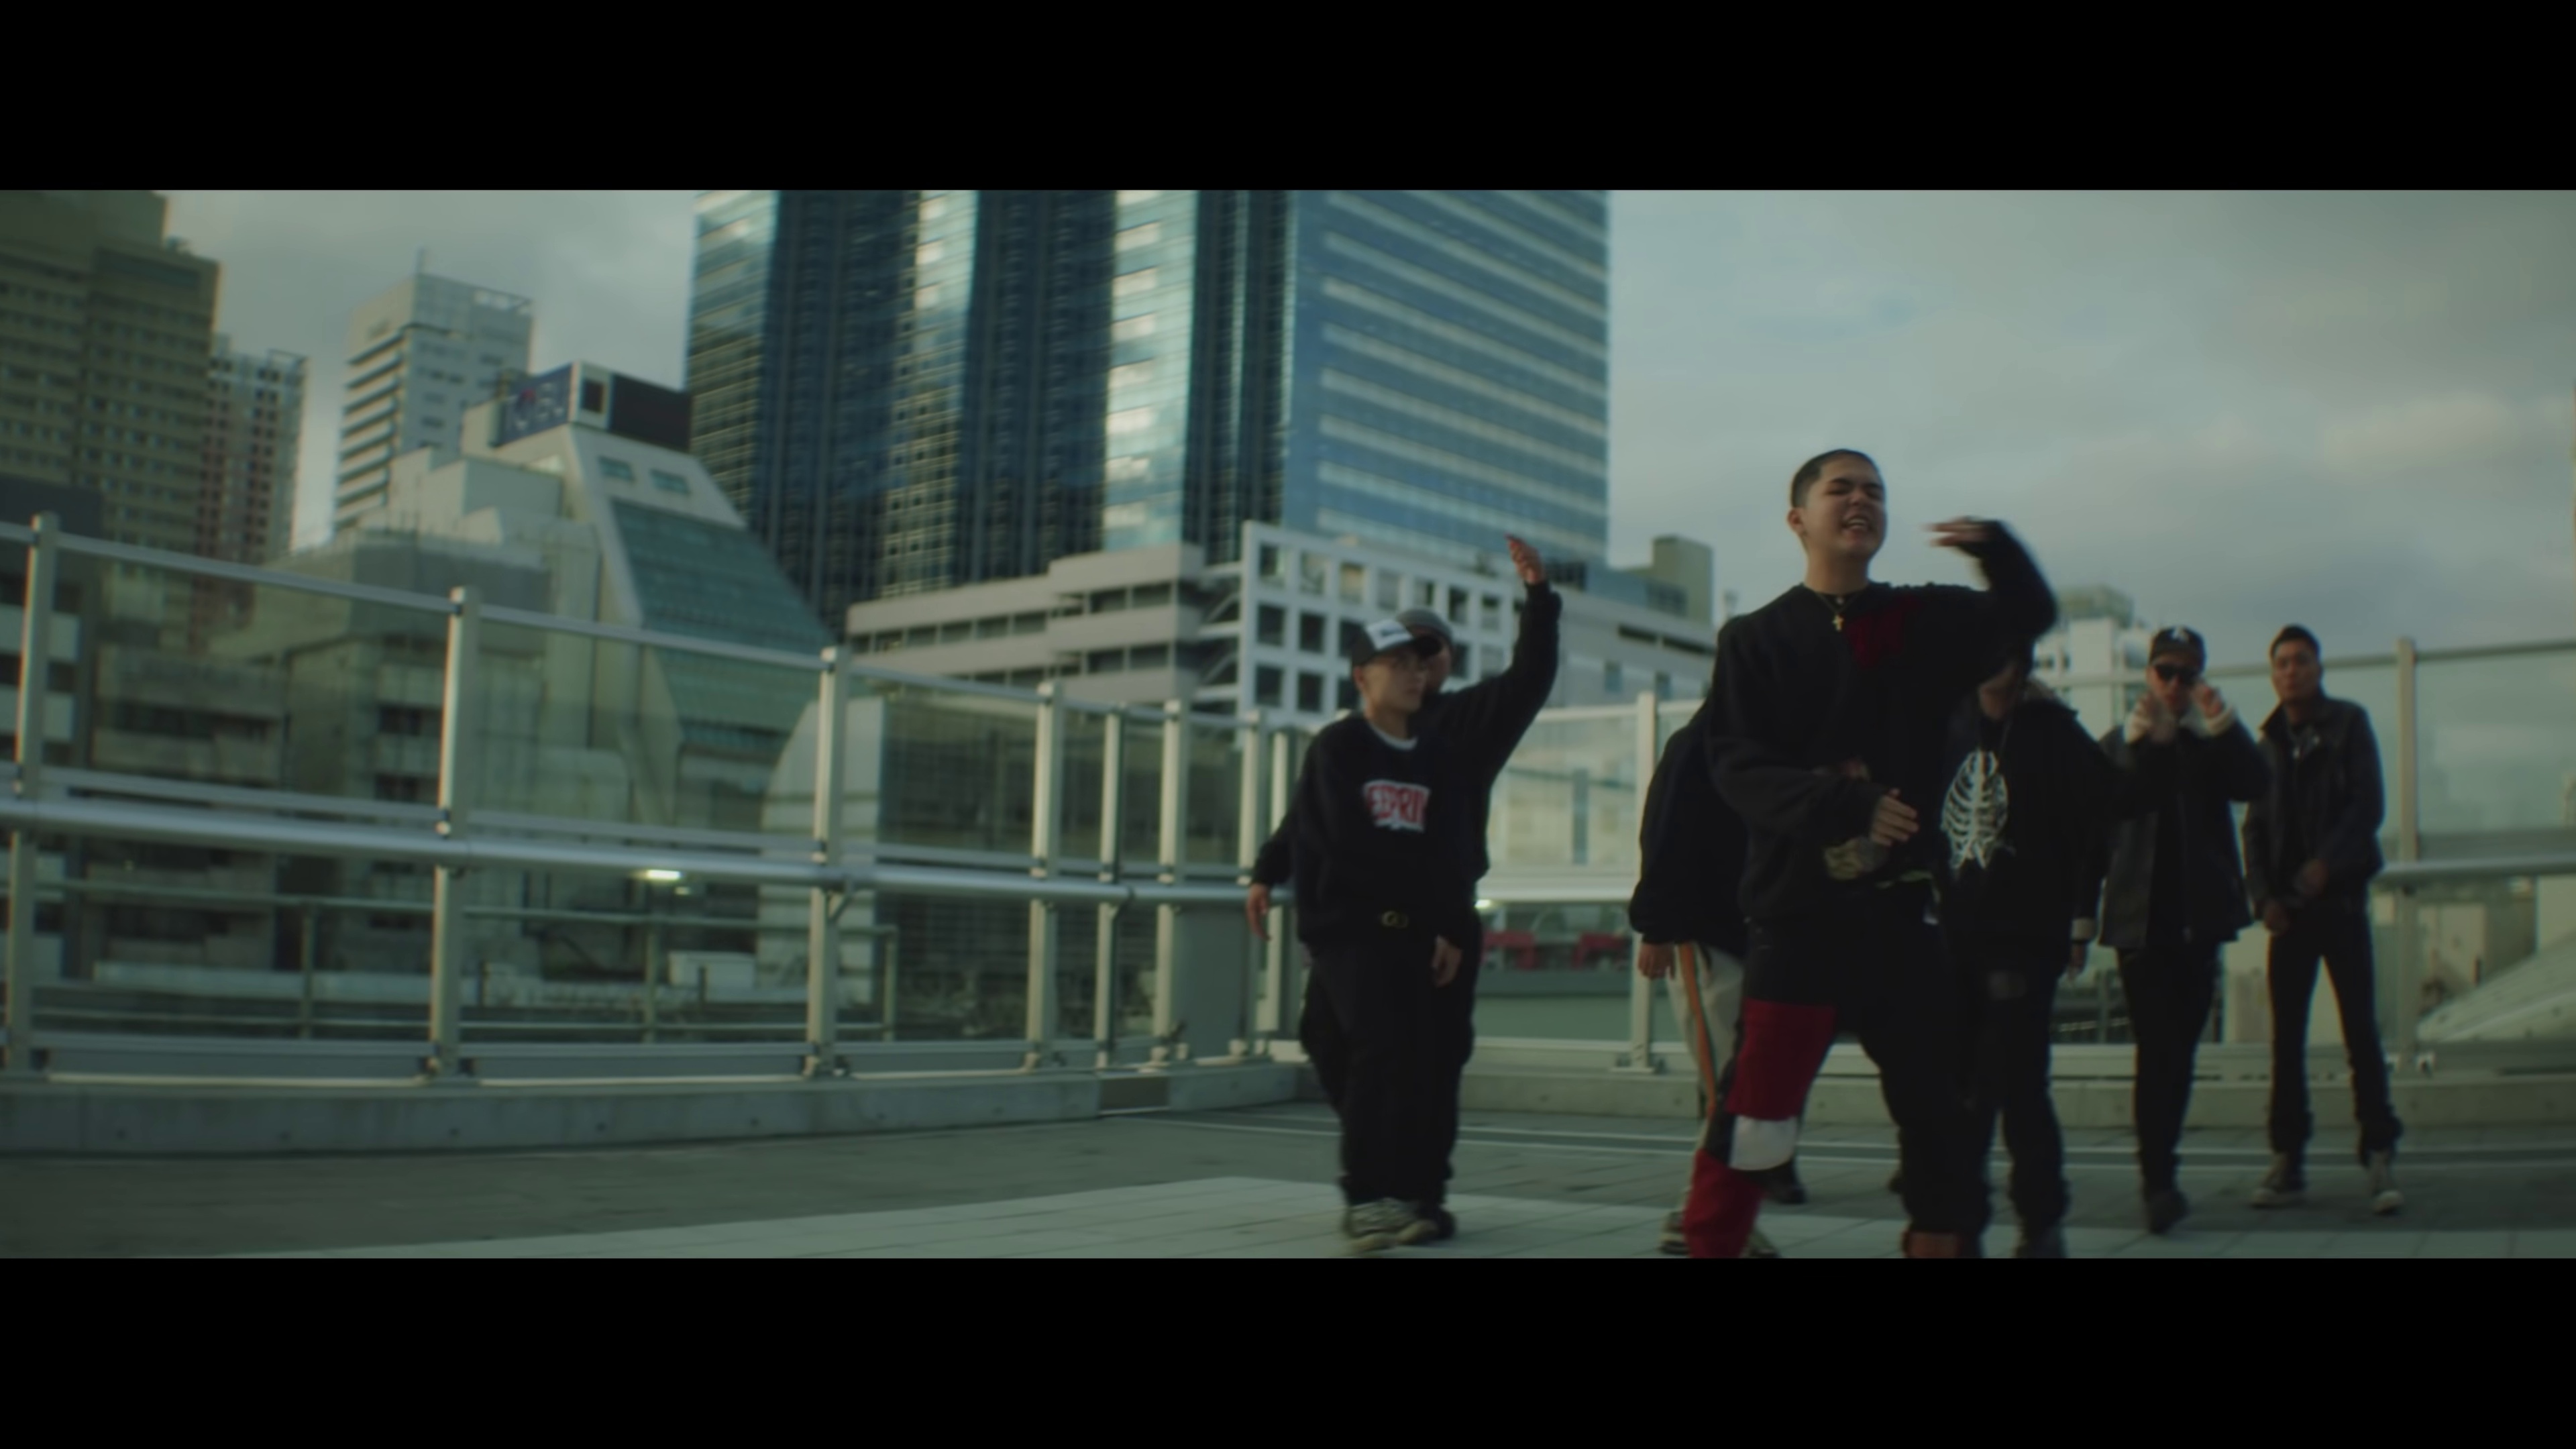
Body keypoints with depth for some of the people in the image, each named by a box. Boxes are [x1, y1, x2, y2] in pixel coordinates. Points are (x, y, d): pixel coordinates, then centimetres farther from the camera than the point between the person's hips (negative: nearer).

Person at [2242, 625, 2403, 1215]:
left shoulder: (2348, 724, 3)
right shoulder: (2269, 741, 12)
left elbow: (2368, 805, -6)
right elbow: (2255, 827, 10)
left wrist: (2326, 863, -20)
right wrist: (2264, 895, -3)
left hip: (2340, 895, -3)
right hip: (2287, 903, 3)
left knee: (2361, 1028, -6)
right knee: (2286, 1036, 2)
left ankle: (2381, 1155, -4)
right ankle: (2287, 1160, 5)